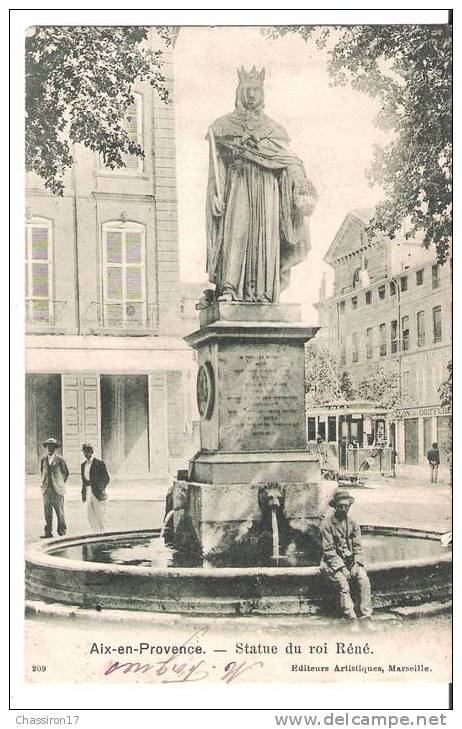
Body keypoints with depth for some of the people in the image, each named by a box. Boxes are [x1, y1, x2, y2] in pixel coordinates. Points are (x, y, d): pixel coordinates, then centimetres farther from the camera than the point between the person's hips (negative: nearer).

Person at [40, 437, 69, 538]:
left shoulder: (60, 459, 0)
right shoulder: (43, 460, 10)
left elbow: (66, 473, 8)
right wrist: (44, 483, 15)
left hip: (57, 489, -3)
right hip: (46, 489, 3)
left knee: (60, 511, -1)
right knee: (47, 511, 1)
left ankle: (62, 530, 9)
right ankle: (48, 532, 5)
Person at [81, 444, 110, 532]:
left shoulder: (100, 463, -5)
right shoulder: (83, 465, 14)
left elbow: (106, 478, -6)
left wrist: (101, 489, -15)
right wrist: (83, 492, 14)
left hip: (97, 492, -6)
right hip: (88, 491, 6)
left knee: (100, 514, -3)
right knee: (90, 515, 7)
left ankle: (102, 531, 5)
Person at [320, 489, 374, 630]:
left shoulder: (353, 523, 9)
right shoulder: (327, 523, -6)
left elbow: (358, 547, 7)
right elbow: (328, 549, -9)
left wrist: (357, 564, -9)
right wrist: (341, 567, -17)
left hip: (351, 561, 4)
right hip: (333, 562, -4)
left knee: (364, 580, -23)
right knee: (343, 585, -29)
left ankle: (367, 618, -24)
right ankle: (352, 621, -28)